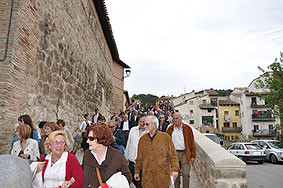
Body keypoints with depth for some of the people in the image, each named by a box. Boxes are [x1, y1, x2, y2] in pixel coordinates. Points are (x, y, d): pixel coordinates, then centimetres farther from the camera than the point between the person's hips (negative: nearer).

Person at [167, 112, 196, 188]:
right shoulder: (170, 129, 7)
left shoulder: (187, 128, 2)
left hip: (185, 153, -2)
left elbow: (192, 143, 3)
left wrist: (193, 155, -2)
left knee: (186, 174, -2)